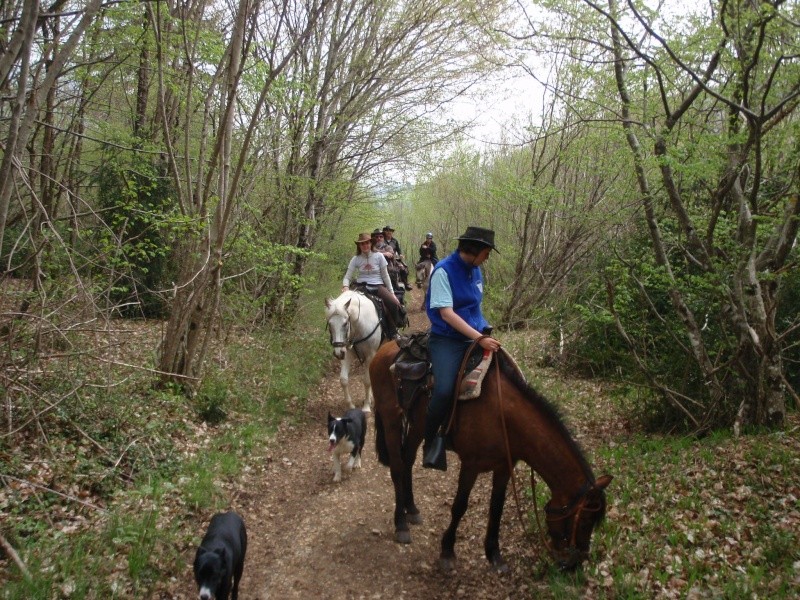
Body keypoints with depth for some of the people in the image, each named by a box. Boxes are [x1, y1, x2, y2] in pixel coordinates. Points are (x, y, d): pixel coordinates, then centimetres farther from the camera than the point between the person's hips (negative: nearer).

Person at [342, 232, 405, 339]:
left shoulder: (379, 256, 0)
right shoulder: (356, 259, 2)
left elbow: (385, 276, 5)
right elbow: (347, 277, 0)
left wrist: (391, 293, 3)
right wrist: (345, 286, -23)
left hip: (378, 286, -1)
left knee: (394, 304, -25)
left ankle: (392, 332, -3)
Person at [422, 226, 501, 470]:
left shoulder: (475, 270, 11)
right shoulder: (444, 271, -12)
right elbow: (446, 313, -19)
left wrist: (486, 331, 7)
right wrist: (479, 338, -24)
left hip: (475, 336, 8)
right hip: (447, 340, -8)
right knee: (444, 390, -26)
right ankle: (431, 440, -3)